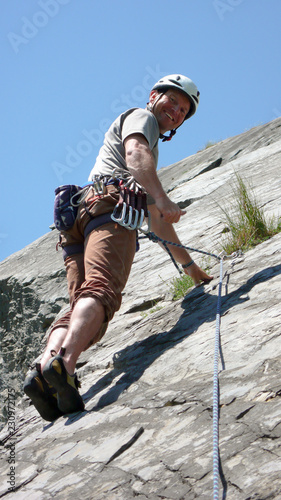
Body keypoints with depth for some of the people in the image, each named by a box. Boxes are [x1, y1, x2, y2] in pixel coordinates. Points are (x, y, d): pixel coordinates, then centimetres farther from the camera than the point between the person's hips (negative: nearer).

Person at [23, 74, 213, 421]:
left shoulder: (152, 148, 46)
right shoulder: (140, 117, 21)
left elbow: (158, 222, 46)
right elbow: (135, 153, -6)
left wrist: (191, 267, 46)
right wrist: (161, 199, -22)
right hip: (109, 206, -8)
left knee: (81, 307, -12)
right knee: (101, 291, -30)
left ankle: (44, 372, -35)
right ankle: (63, 366, -52)